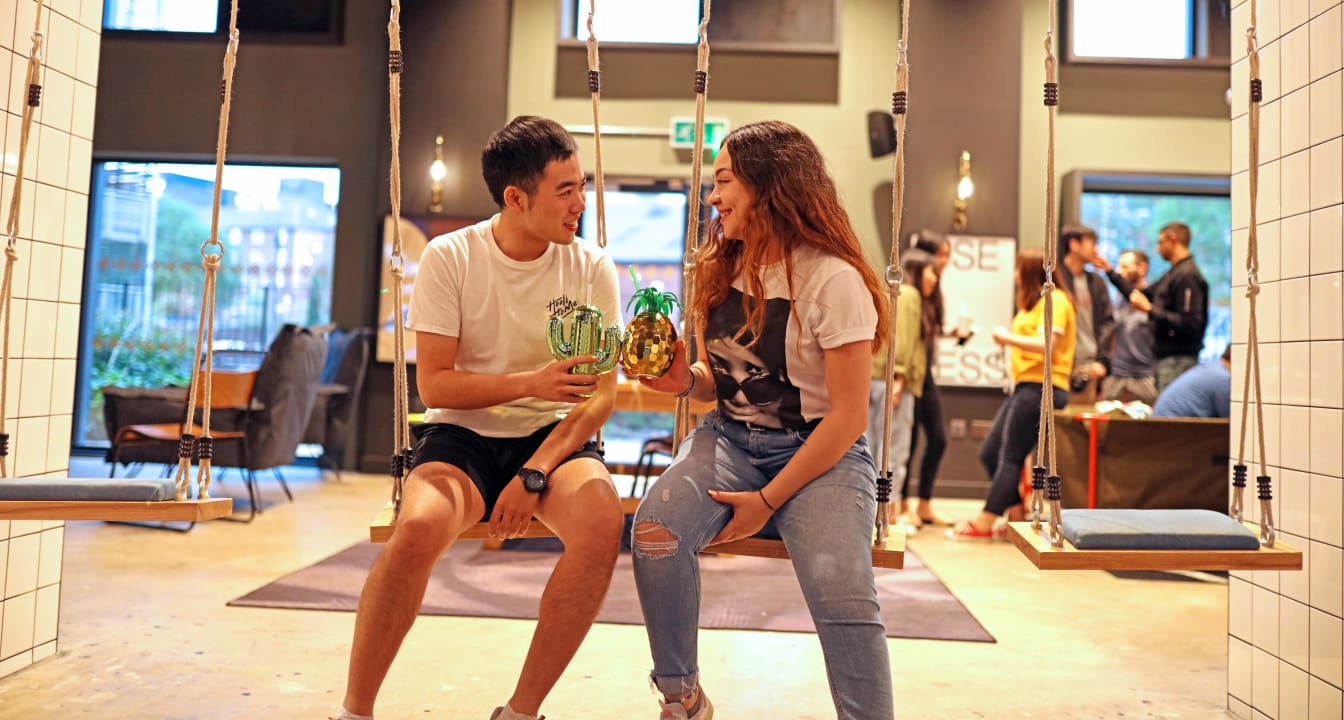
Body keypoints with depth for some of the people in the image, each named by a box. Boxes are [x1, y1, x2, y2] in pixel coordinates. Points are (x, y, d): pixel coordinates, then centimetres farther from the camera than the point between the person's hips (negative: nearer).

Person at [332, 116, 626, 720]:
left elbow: (601, 394, -3)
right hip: (463, 434, -1)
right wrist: (530, 383, -22)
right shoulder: (450, 257, -5)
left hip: (552, 438, 1)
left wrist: (534, 474, -15)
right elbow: (434, 385, -7)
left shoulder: (591, 268, -1)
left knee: (602, 520, -31)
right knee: (419, 525, -33)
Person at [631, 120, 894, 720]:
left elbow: (847, 416, -12)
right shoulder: (722, 269, 7)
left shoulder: (834, 281, -12)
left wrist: (769, 500, -15)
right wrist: (687, 381, -6)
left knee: (842, 591, -30)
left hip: (820, 451, -4)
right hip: (730, 439, 5)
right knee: (654, 529, -23)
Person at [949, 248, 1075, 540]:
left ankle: (984, 524, -1)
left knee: (1010, 456, -6)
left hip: (1042, 388, -10)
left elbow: (1046, 344, -21)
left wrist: (1007, 337, -11)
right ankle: (1017, 517, 14)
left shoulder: (1055, 300, -9)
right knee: (990, 453, 8)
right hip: (1025, 386, 10)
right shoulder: (1035, 302, 21)